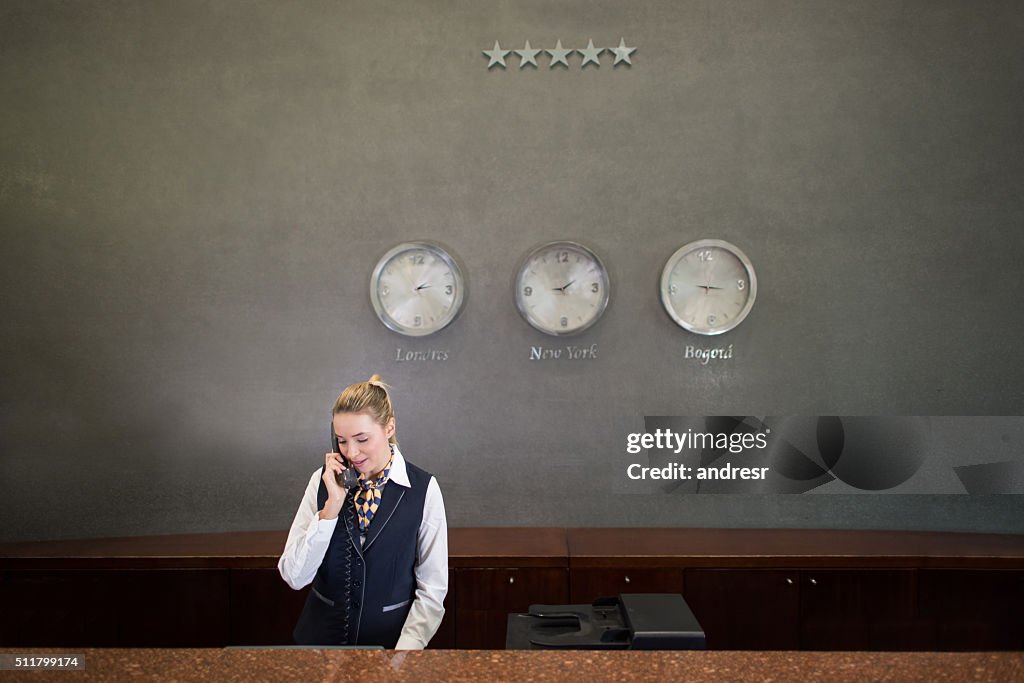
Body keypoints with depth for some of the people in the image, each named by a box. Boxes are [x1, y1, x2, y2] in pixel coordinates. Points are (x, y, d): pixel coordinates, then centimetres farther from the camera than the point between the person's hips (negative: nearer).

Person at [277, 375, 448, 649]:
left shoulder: (423, 489, -7)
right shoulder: (323, 480, -2)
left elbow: (432, 588, -4)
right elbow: (294, 576, -6)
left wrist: (406, 649, -14)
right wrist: (332, 506, -14)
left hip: (391, 638, -1)